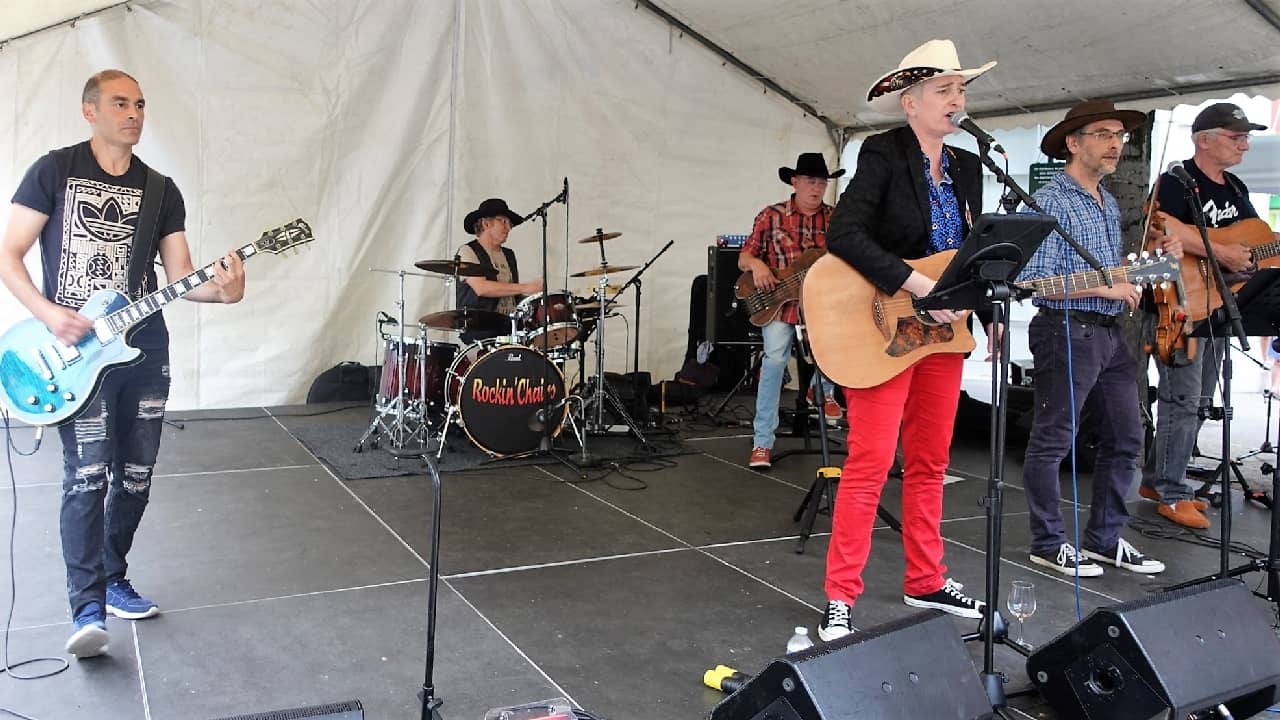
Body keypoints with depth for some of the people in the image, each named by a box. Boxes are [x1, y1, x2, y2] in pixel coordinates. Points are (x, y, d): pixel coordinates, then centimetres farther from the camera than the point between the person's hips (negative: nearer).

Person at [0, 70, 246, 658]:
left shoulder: (160, 190, 10)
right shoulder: (54, 171, -1)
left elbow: (180, 277, 5)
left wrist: (221, 291, -16)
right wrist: (48, 314, -16)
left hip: (144, 348, 5)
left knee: (135, 474, 9)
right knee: (87, 474, -11)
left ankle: (113, 578, 27)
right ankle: (88, 609, -7)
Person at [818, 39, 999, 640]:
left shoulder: (966, 167, 12)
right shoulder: (883, 154, -9)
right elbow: (844, 234, -21)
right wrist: (915, 284, -25)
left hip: (942, 333, 7)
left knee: (929, 465, 14)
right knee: (869, 466, -7)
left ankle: (926, 582, 26)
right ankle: (840, 599, 1)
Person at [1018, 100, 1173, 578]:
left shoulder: (1109, 204, 17)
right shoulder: (1052, 201, -10)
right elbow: (1034, 279, -17)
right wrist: (1102, 286, -19)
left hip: (1110, 333, 9)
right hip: (1067, 331, -9)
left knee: (1125, 438, 13)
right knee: (1053, 441, 0)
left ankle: (1105, 538, 24)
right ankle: (1049, 543, 11)